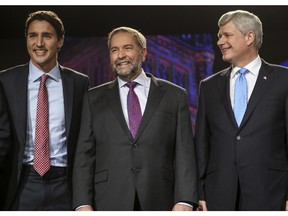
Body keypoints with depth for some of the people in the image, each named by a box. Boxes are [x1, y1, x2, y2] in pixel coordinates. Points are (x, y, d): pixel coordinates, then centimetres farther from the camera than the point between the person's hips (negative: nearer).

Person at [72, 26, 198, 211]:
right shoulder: (94, 99, 11)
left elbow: (184, 153, 2)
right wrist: (83, 203, -3)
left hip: (159, 203, -1)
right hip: (109, 204, 1)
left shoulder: (174, 96, 8)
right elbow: (84, 154, 6)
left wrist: (184, 201, -8)